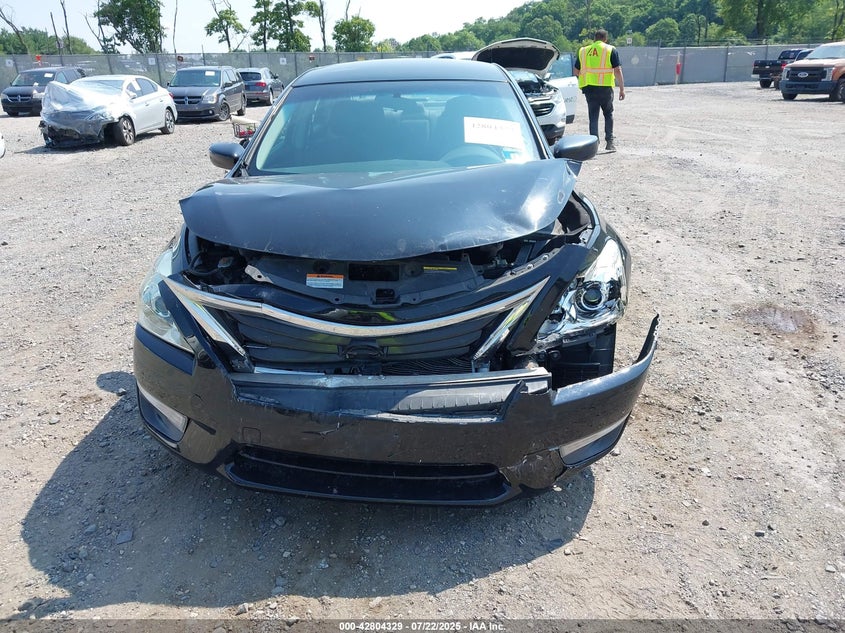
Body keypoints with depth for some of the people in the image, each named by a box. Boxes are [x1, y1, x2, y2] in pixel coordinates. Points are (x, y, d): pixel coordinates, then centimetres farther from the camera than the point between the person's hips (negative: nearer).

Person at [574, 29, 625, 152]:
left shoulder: (583, 51, 11)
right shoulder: (611, 50, 2)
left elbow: (576, 71, 15)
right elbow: (617, 70, -4)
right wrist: (622, 88, -1)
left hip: (589, 88, 2)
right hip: (605, 88, -2)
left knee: (593, 116, 7)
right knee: (608, 114, 13)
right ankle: (609, 142, 10)